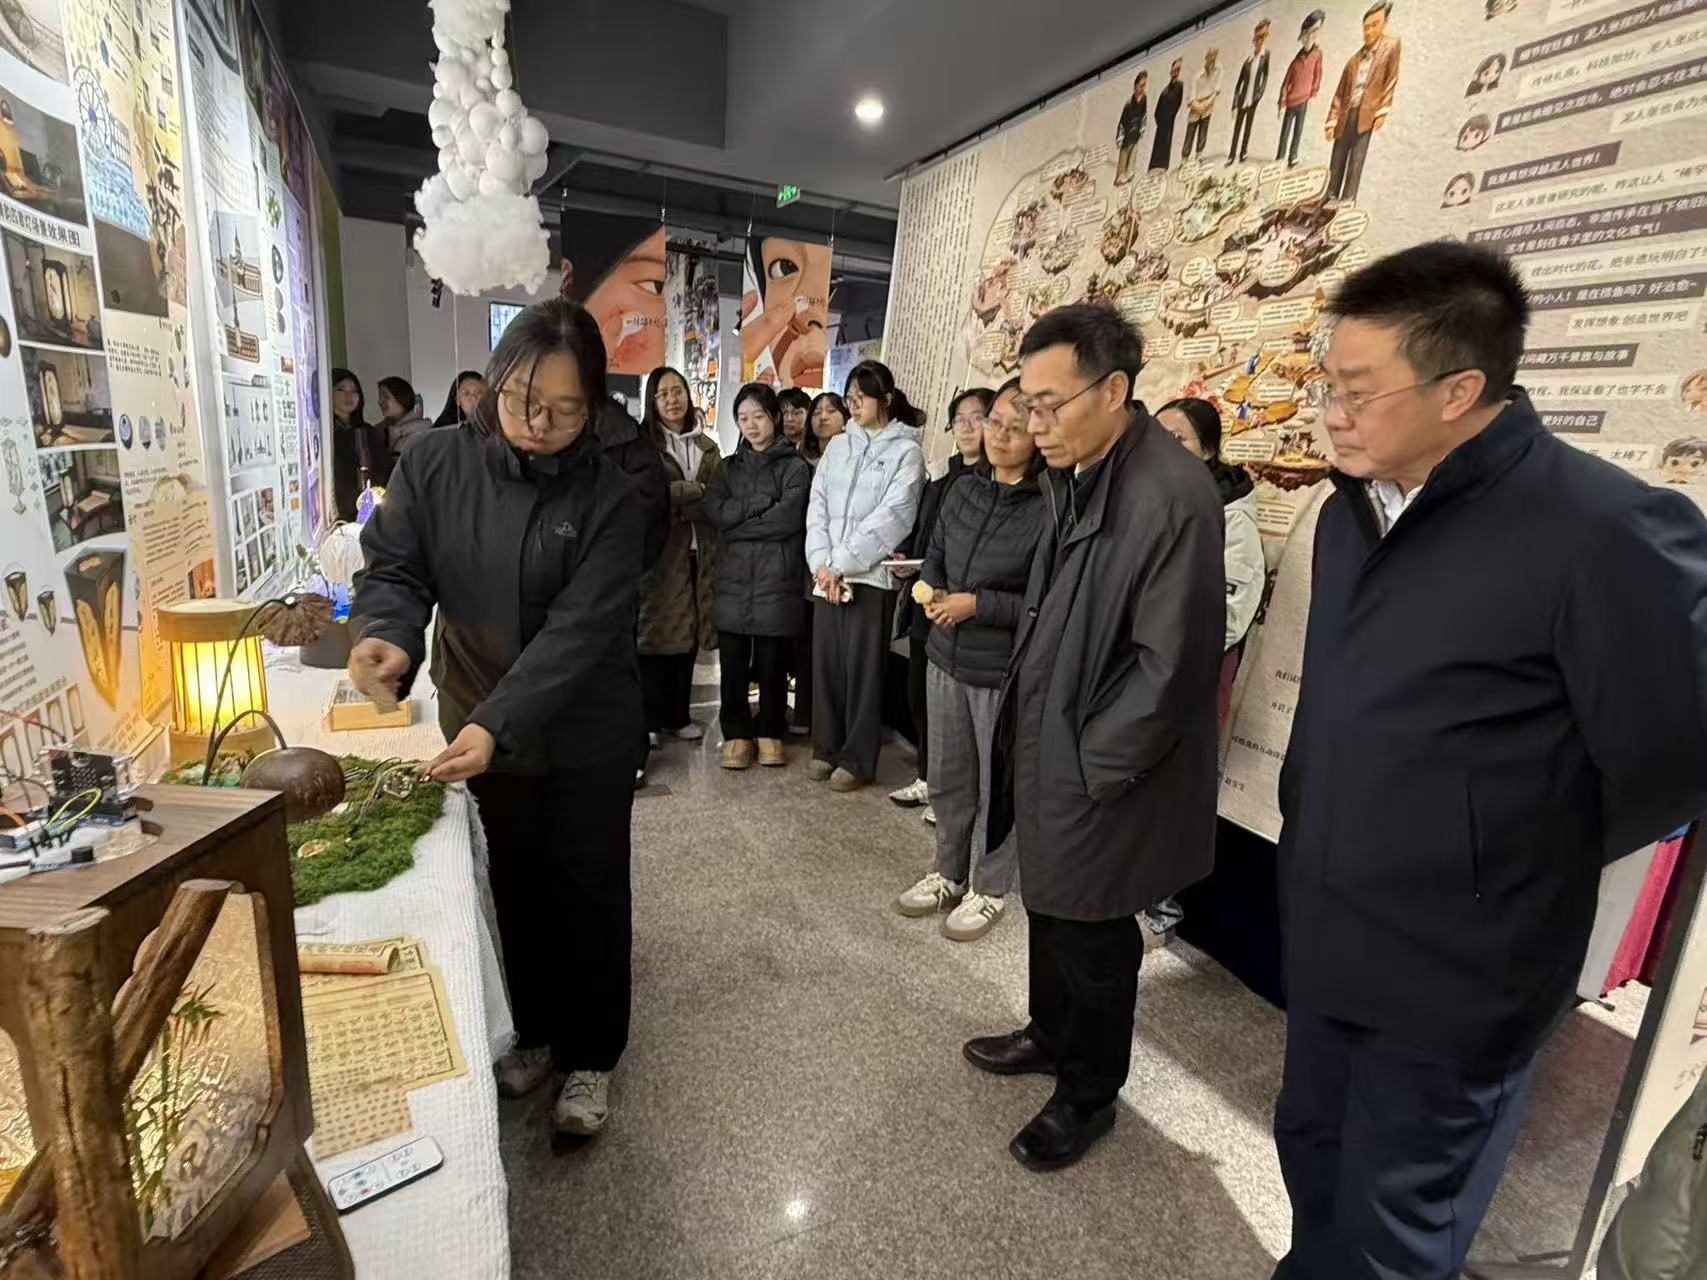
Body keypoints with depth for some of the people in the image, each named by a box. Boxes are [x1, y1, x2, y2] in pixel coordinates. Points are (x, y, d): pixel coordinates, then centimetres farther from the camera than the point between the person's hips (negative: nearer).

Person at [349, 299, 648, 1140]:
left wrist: (498, 725, -34)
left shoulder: (607, 499, -17)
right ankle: (535, 1031, 44)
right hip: (479, 728, 4)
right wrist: (389, 636, -28)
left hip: (585, 736, -3)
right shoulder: (435, 464, -6)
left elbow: (578, 630, -24)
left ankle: (590, 1054, 33)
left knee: (590, 896, 12)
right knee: (518, 889, 20)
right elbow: (396, 567, -5)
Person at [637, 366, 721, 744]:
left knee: (689, 633, 8)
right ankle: (650, 720, 8)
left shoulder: (707, 448, 18)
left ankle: (679, 716, 20)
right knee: (655, 632, -3)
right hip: (658, 552, -4)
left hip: (698, 553, 5)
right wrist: (697, 492, -8)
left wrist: (676, 495, -4)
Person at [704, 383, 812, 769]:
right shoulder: (729, 467, 16)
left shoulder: (795, 466, 3)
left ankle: (770, 733, 19)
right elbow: (715, 512, -1)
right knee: (733, 664, 4)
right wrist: (764, 504, -9)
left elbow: (788, 519, -11)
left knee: (772, 664, 4)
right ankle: (736, 734, 18)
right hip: (733, 578, 3)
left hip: (777, 578, -3)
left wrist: (739, 522, -5)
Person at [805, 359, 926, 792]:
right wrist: (821, 563, -7)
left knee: (862, 668, 1)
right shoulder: (838, 446, 14)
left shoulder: (906, 452, -2)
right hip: (826, 575, 5)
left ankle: (857, 759, 13)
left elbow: (890, 518, -11)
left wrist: (840, 564, -14)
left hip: (870, 576, -4)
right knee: (825, 662, 8)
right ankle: (826, 747, 23)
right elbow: (817, 506, 7)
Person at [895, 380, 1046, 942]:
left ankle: (989, 890, 32)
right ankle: (949, 874, 40)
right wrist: (930, 590, -6)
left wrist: (979, 605, -20)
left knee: (998, 786, 12)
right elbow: (935, 552, 15)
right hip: (946, 658, 6)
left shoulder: (1049, 509, -17)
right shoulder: (963, 489, 3)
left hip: (1006, 673, -6)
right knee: (947, 778, 19)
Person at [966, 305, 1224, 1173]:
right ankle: (1051, 1036, 50)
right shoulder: (1071, 475, 4)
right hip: (1048, 754, 8)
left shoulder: (1173, 495, -23)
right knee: (1050, 914, 25)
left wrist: (1089, 766, -14)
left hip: (1099, 778, -8)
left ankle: (1089, 1094, 38)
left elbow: (1170, 664, -22)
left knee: (1092, 943, 13)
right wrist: (1032, 737, 8)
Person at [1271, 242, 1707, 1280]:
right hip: (1325, 939, 7)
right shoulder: (1356, 508, 2)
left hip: (1452, 975, -6)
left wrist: (1529, 871, -2)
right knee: (1312, 1155, 26)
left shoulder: (1608, 530, -23)